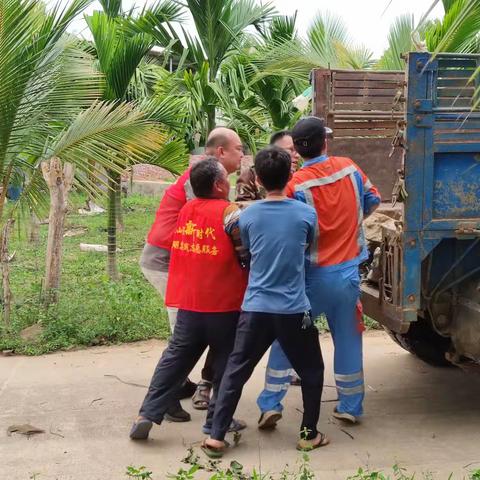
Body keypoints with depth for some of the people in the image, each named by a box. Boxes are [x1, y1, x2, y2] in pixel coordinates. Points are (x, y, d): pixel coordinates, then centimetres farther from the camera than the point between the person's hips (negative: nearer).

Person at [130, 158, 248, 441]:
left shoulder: (187, 209, 6)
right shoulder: (230, 212, -12)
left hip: (188, 304, 5)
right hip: (225, 305, -5)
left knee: (175, 358, 12)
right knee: (226, 364, 10)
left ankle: (148, 414, 8)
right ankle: (218, 420, 16)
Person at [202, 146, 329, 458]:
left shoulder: (248, 216, 0)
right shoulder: (306, 214, -4)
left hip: (255, 307, 1)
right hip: (294, 309, -1)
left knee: (236, 370, 9)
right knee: (312, 371, 17)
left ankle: (216, 436, 7)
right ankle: (309, 435, 21)